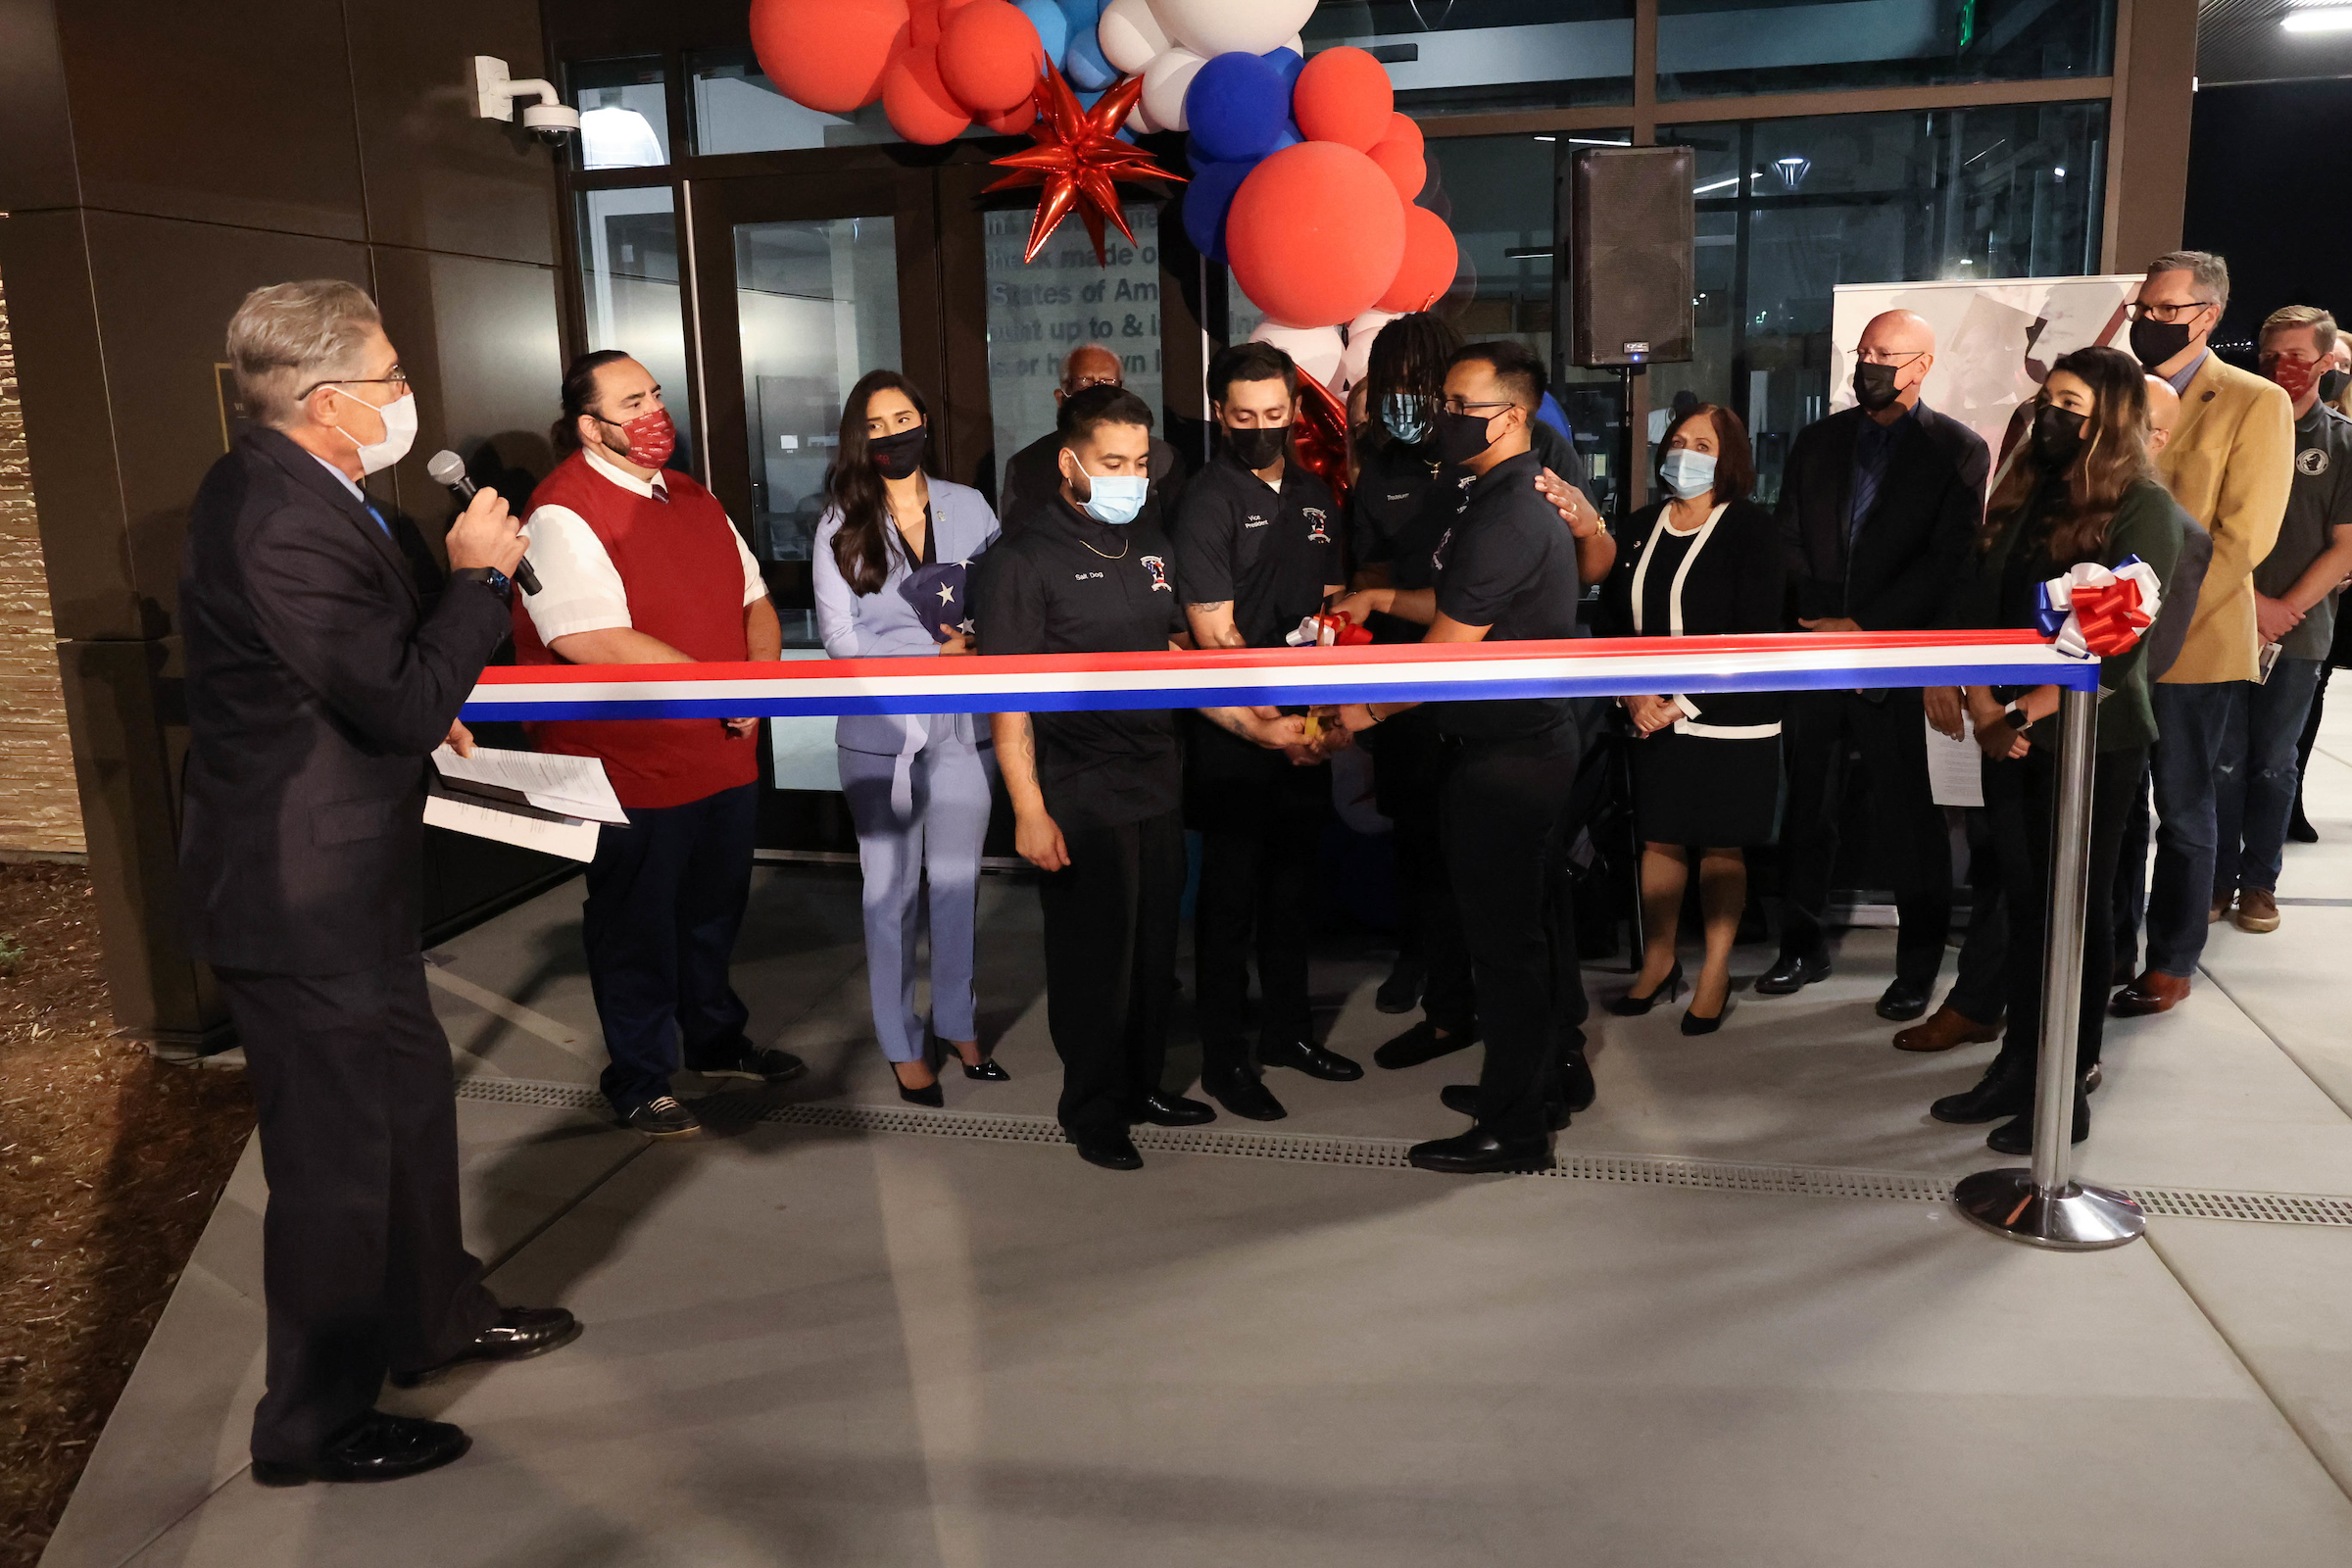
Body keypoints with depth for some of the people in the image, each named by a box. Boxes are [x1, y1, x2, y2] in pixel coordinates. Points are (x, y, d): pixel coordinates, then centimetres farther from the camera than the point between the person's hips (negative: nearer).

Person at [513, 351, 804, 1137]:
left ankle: (717, 1041, 43)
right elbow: (597, 644, -26)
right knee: (637, 929, 9)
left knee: (713, 911, 23)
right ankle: (639, 1081, 26)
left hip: (726, 755, 8)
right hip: (632, 771, -8)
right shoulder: (563, 513, -16)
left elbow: (754, 601, 13)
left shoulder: (692, 497, 11)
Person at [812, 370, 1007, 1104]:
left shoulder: (968, 507, 3)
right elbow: (841, 639, -7)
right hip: (880, 730, -1)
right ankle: (904, 1044, 22)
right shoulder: (840, 526, -3)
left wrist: (982, 643, -16)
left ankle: (959, 1023, 29)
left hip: (964, 724, 2)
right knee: (893, 888, 9)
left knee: (958, 880, 12)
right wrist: (938, 654, -13)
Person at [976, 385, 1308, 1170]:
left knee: (1154, 944, 14)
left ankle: (1143, 1084, 33)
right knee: (1093, 953, 5)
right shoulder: (1024, 560, -9)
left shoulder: (1152, 547, 11)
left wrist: (1248, 723, 6)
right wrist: (1029, 811, -17)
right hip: (1081, 798, -6)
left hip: (1158, 782, 6)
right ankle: (1094, 1110, 22)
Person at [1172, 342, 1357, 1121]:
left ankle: (1287, 1029, 31)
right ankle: (1224, 1057, 14)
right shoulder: (1207, 502, -10)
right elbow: (1216, 636, -15)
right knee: (1231, 893, 2)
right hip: (1234, 735, -6)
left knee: (1294, 881, 15)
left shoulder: (1314, 495, 11)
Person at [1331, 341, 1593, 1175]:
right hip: (1541, 737, 11)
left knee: (1503, 935, -1)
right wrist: (1383, 598, 13)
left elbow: (1446, 650, -19)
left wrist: (1368, 710, -5)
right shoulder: (1527, 498, 11)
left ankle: (1513, 1128, 10)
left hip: (1505, 756, -11)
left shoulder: (1502, 518, -22)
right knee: (1535, 919, 20)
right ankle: (1553, 1074, 36)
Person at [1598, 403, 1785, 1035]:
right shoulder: (1640, 527, 9)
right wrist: (1632, 696, -5)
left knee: (1721, 848, 4)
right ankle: (1658, 963, 23)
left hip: (1728, 720, -4)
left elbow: (1752, 634, -11)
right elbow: (1613, 620, 9)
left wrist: (1683, 703, -14)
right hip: (1653, 719, 4)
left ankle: (1716, 973, 17)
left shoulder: (1751, 528, -6)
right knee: (1659, 839, 9)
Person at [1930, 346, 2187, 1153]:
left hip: (2091, 739, -5)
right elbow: (1972, 604, 5)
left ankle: (2068, 1092, 12)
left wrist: (2026, 714, -18)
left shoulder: (2145, 510, -7)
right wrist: (1986, 711, -8)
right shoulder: (2022, 497, 12)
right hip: (2011, 742, 5)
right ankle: (2016, 1068, 21)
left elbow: (2118, 645, -15)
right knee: (2026, 903, 11)